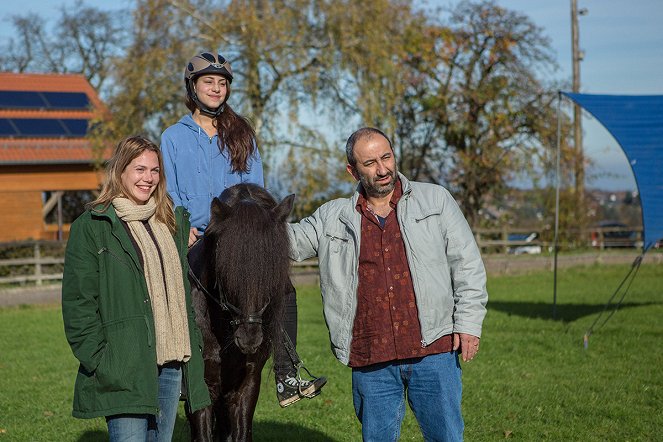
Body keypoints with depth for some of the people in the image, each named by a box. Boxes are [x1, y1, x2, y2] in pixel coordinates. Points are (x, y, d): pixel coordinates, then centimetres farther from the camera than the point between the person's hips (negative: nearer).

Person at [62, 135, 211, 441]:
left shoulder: (172, 223, 16)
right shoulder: (91, 227, -4)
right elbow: (78, 303, -7)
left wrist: (192, 349, 17)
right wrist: (97, 359, -13)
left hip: (171, 364, 6)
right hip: (124, 366, -6)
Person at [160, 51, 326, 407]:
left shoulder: (241, 133, 17)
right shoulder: (173, 137, 12)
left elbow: (255, 187, 10)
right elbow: (168, 193, 6)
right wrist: (184, 228, -11)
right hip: (197, 240, -1)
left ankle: (286, 377, -19)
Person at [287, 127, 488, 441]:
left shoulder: (435, 200, 8)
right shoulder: (332, 217, 13)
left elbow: (467, 264, 6)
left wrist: (468, 322, -3)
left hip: (433, 349, -2)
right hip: (370, 360, 2)